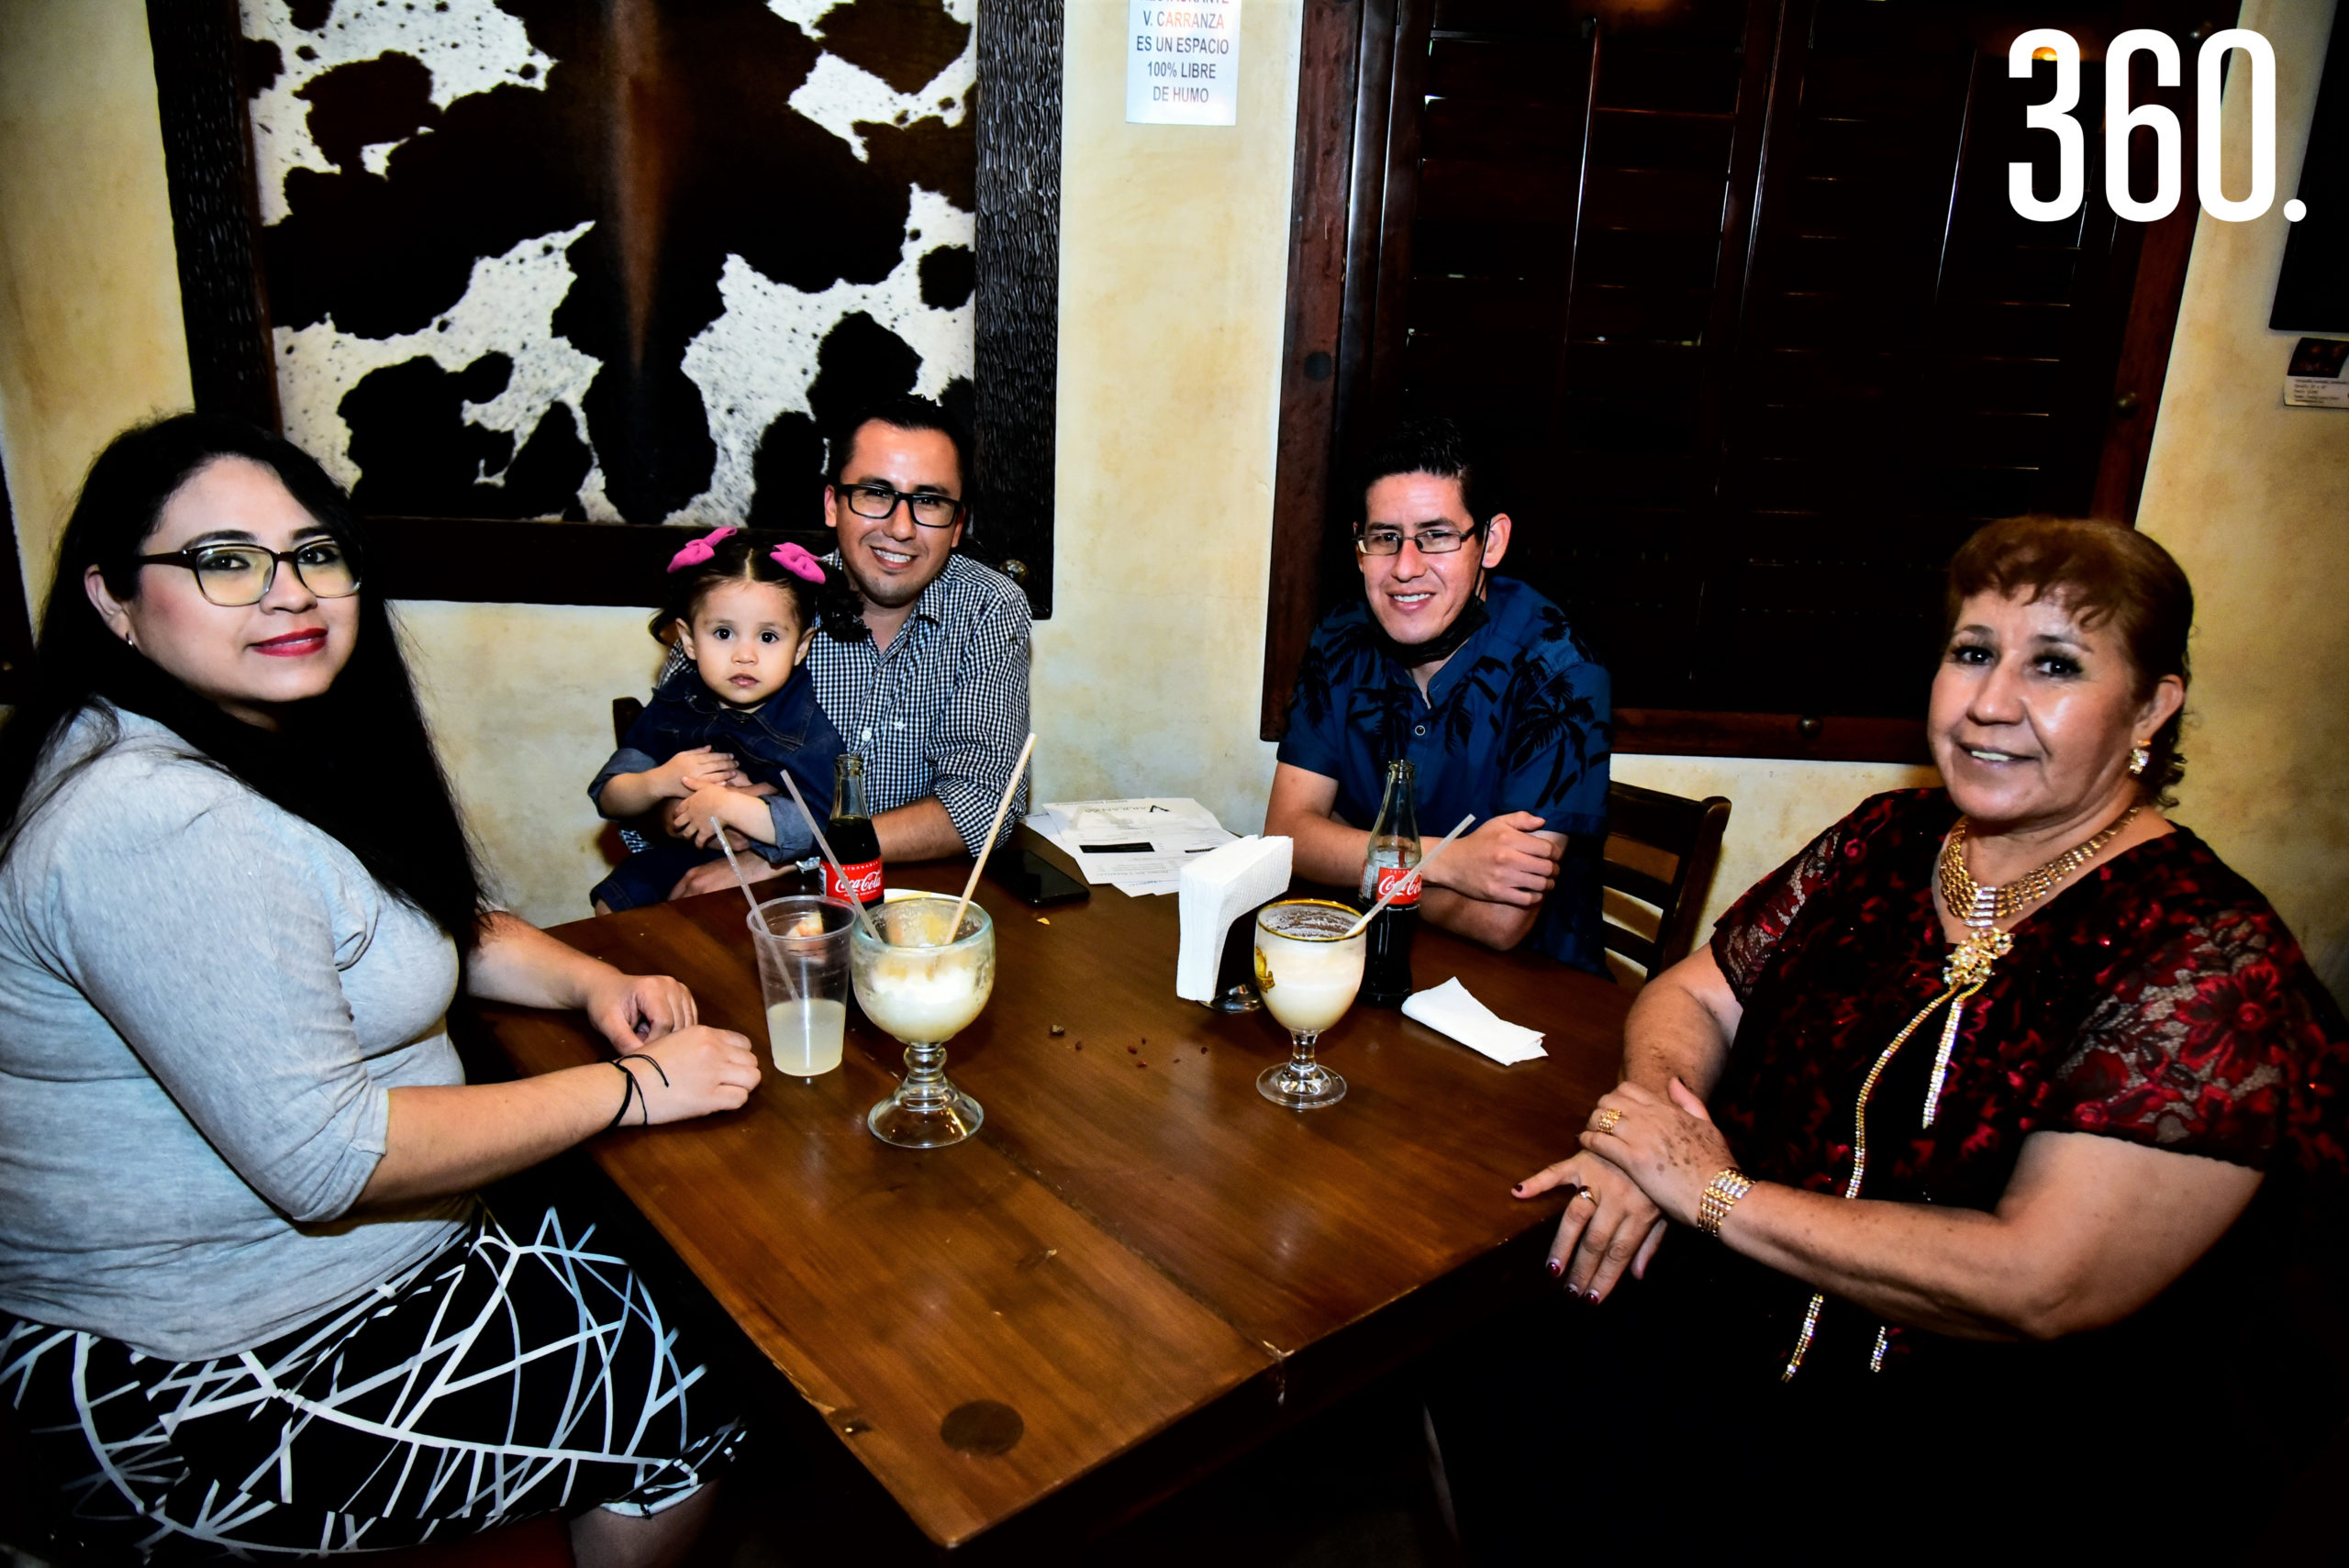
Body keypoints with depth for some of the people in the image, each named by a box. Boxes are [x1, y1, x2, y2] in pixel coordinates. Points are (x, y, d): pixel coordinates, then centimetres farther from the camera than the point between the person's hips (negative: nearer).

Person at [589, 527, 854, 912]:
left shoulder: (806, 724, -18)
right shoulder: (675, 704, -1)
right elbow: (608, 799, 4)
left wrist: (727, 805, -28)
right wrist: (659, 783, -18)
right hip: (679, 858, 5)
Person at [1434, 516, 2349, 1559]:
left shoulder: (2208, 962, -15)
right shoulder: (1885, 843, 4)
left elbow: (2038, 1287, -23)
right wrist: (1652, 1117, -13)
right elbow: (1695, 997, 10)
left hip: (1998, 1440, -5)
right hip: (1746, 1318, 6)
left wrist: (1719, 1192, -18)